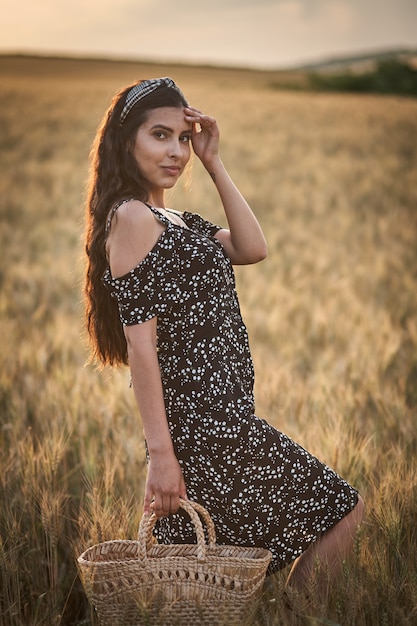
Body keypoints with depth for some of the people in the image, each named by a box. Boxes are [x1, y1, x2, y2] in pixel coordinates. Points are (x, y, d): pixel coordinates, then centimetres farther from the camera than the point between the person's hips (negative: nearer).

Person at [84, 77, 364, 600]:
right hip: (202, 420, -9)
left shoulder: (178, 222, 17)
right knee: (341, 512, 1)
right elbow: (139, 342, -18)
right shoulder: (130, 217, -12)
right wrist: (160, 454, -22)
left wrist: (214, 165, 6)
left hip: (218, 415, 9)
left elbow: (252, 249, 6)